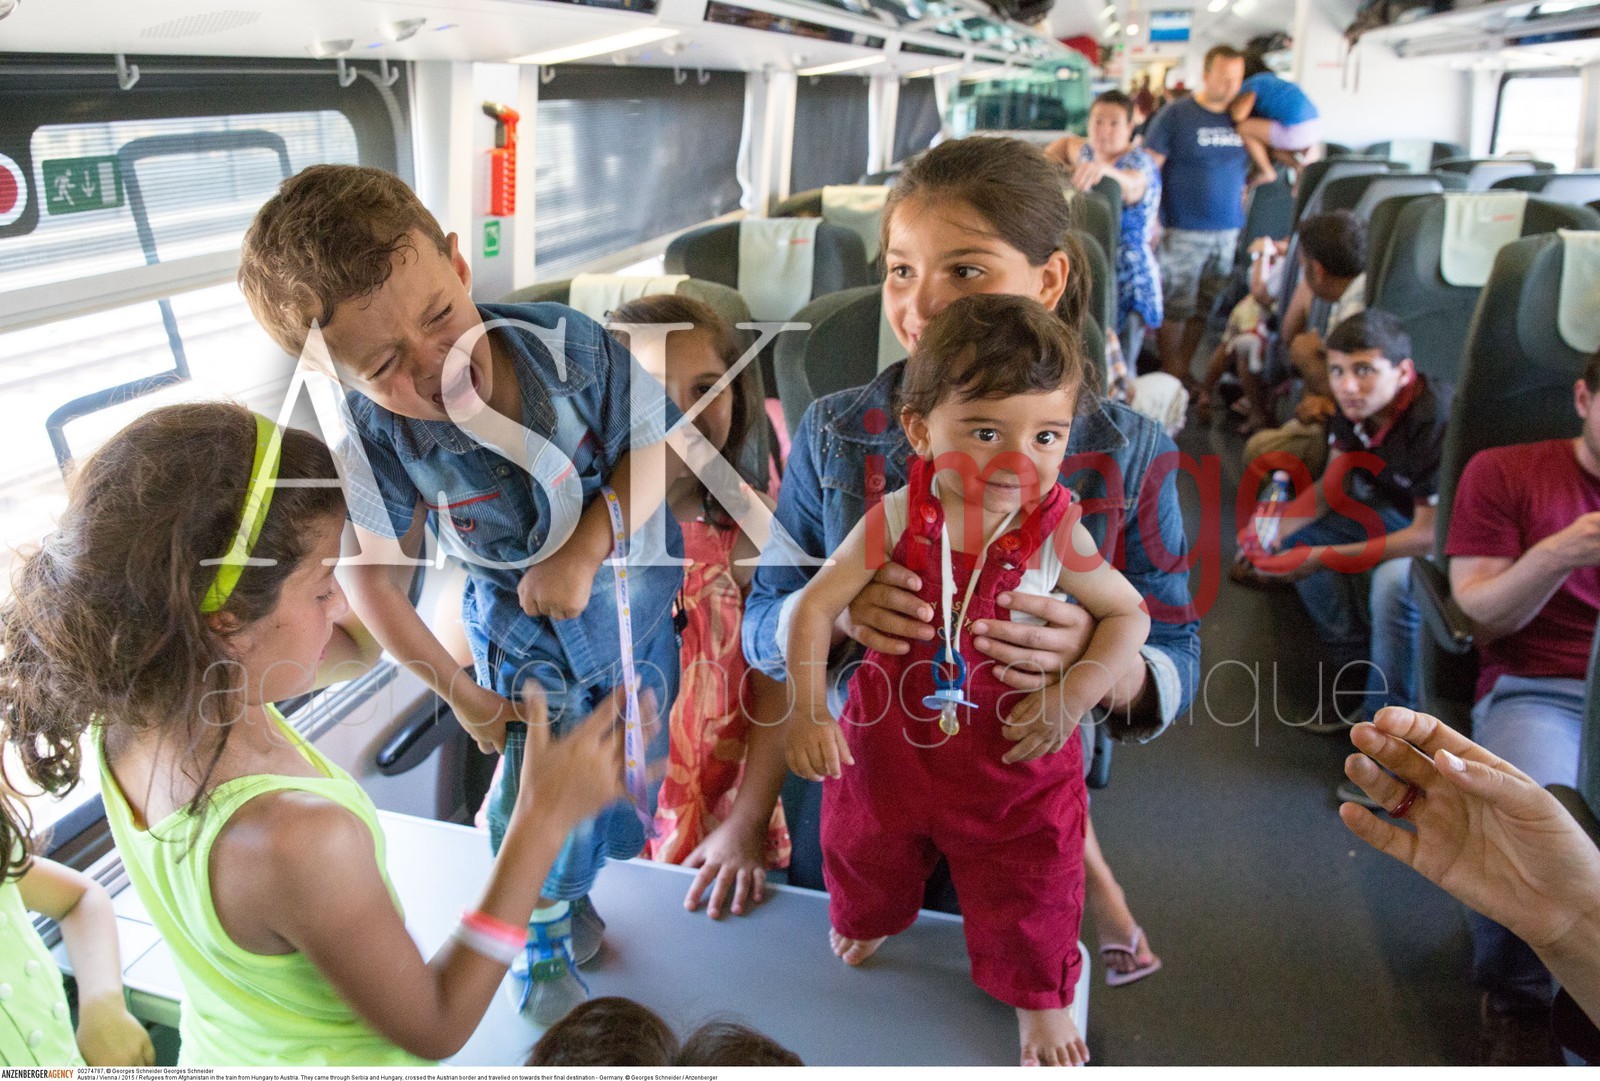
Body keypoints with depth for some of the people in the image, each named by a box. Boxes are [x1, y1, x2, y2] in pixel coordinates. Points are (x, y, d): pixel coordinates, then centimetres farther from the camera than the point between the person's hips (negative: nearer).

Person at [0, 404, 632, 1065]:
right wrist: (543, 821, -29)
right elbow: (435, 1029, -24)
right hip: (339, 1065, -6)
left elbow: (360, 648, -3)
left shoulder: (125, 712, -18)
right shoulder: (299, 840, -40)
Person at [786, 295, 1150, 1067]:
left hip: (1014, 752, -1)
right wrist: (806, 711, -25)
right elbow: (816, 605, -16)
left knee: (1030, 887, 17)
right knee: (869, 846, 28)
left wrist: (1073, 697, -20)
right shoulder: (894, 522, -21)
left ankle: (1040, 997, 49)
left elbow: (1128, 613, -8)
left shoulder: (1056, 536, -21)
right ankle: (864, 916, 64)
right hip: (891, 737, 1)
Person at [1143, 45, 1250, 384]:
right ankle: (1170, 376, 9)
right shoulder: (1176, 115, -4)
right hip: (1183, 232, -5)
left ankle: (1183, 371, 20)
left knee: (1204, 309, 9)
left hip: (1228, 232, 5)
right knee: (1176, 307, -2)